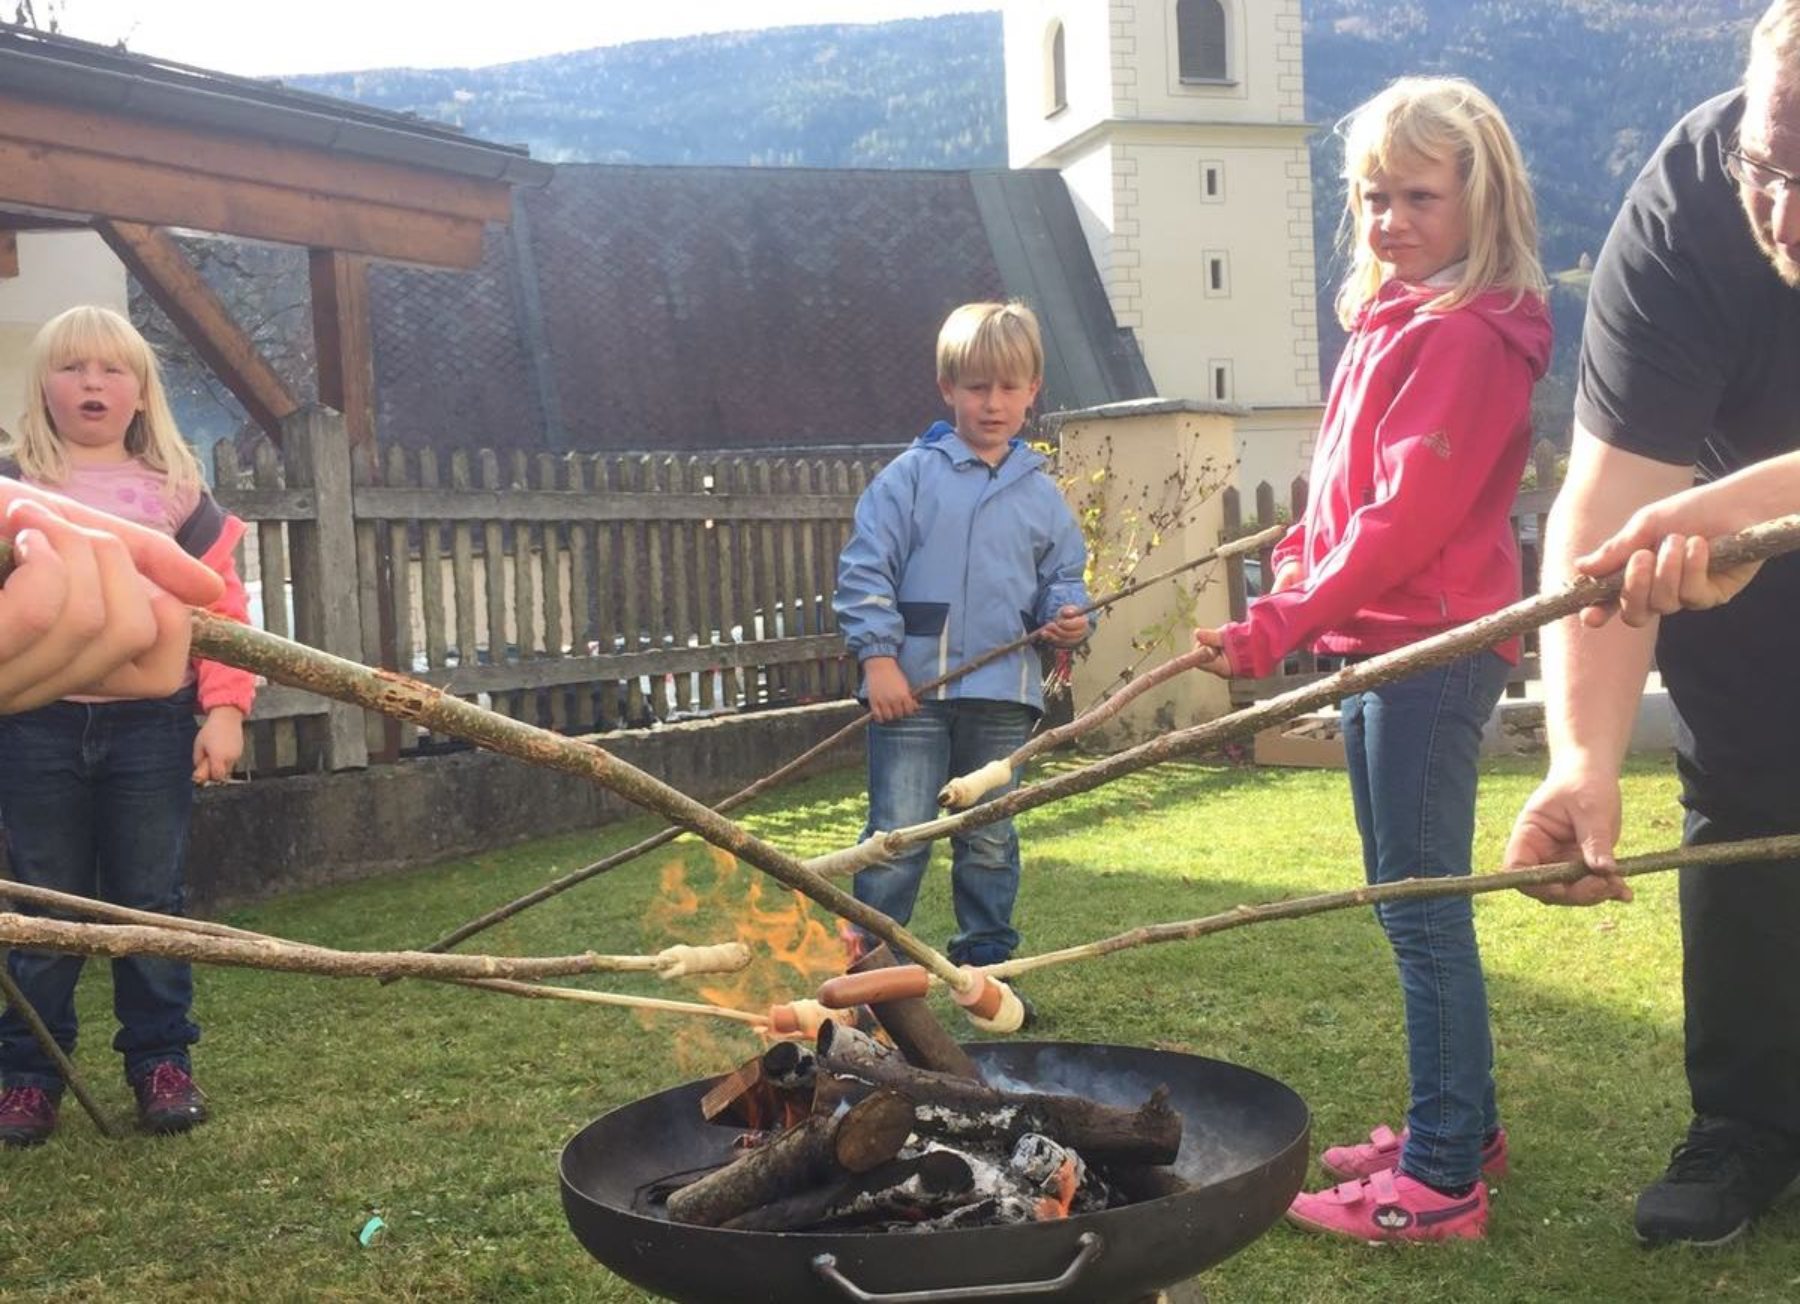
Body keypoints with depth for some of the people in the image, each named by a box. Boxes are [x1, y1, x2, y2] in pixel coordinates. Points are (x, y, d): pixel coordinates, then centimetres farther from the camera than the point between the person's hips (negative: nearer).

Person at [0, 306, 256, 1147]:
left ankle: (159, 1060, 19)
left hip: (151, 722, 0)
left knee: (150, 900, 7)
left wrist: (224, 708, -5)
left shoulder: (176, 492, 7)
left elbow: (220, 603, 3)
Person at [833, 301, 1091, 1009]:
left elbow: (1062, 576, 16)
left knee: (989, 841, 14)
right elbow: (864, 569, -4)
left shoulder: (1041, 493, 10)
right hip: (914, 688, -3)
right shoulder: (911, 475, -1)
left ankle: (986, 965, 26)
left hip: (1004, 695, 3)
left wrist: (1066, 615, -7)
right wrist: (878, 656, -11)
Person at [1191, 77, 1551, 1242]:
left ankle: (1441, 1179, 5)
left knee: (1423, 909, -5)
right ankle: (1462, 1126, 30)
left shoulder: (1463, 336, -14)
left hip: (1429, 648, -10)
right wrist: (1297, 573, 7)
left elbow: (1409, 517, -20)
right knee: (1410, 902, 16)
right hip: (1376, 642, 10)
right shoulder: (1395, 324, 17)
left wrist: (1283, 625, -20)